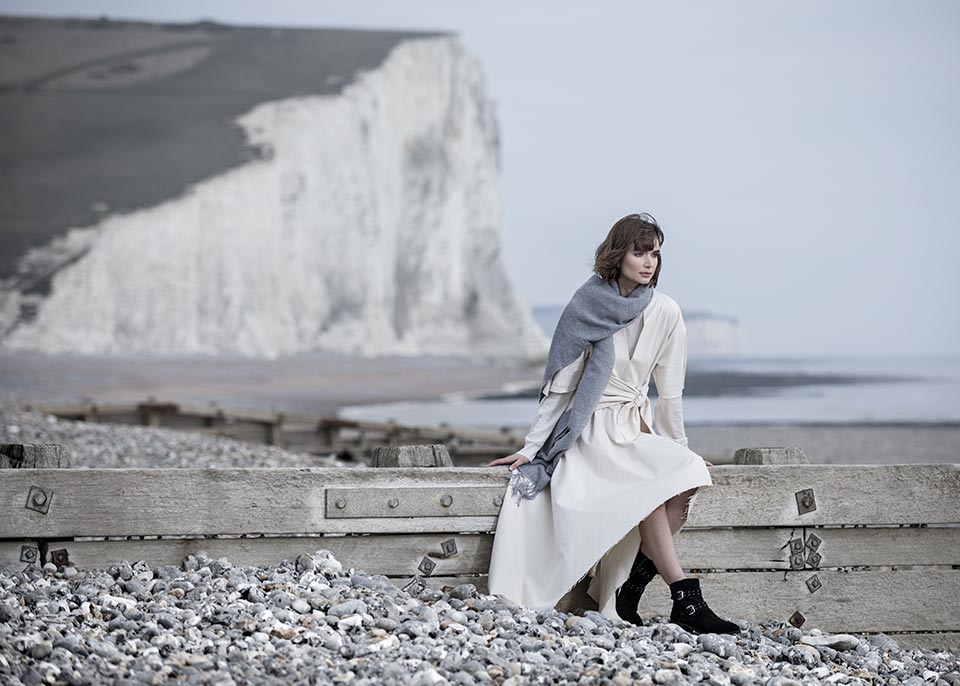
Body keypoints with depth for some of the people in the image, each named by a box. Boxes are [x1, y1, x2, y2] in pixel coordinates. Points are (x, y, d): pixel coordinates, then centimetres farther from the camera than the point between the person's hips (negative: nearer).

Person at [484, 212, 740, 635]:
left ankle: (628, 592, -20)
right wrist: (530, 449, -2)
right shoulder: (586, 309, -5)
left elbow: (670, 391, 7)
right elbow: (559, 387, 0)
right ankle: (685, 601, -31)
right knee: (653, 484, -31)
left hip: (638, 426, 3)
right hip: (591, 430, -3)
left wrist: (678, 449, 5)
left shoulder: (665, 313, 1)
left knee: (687, 476, -28)